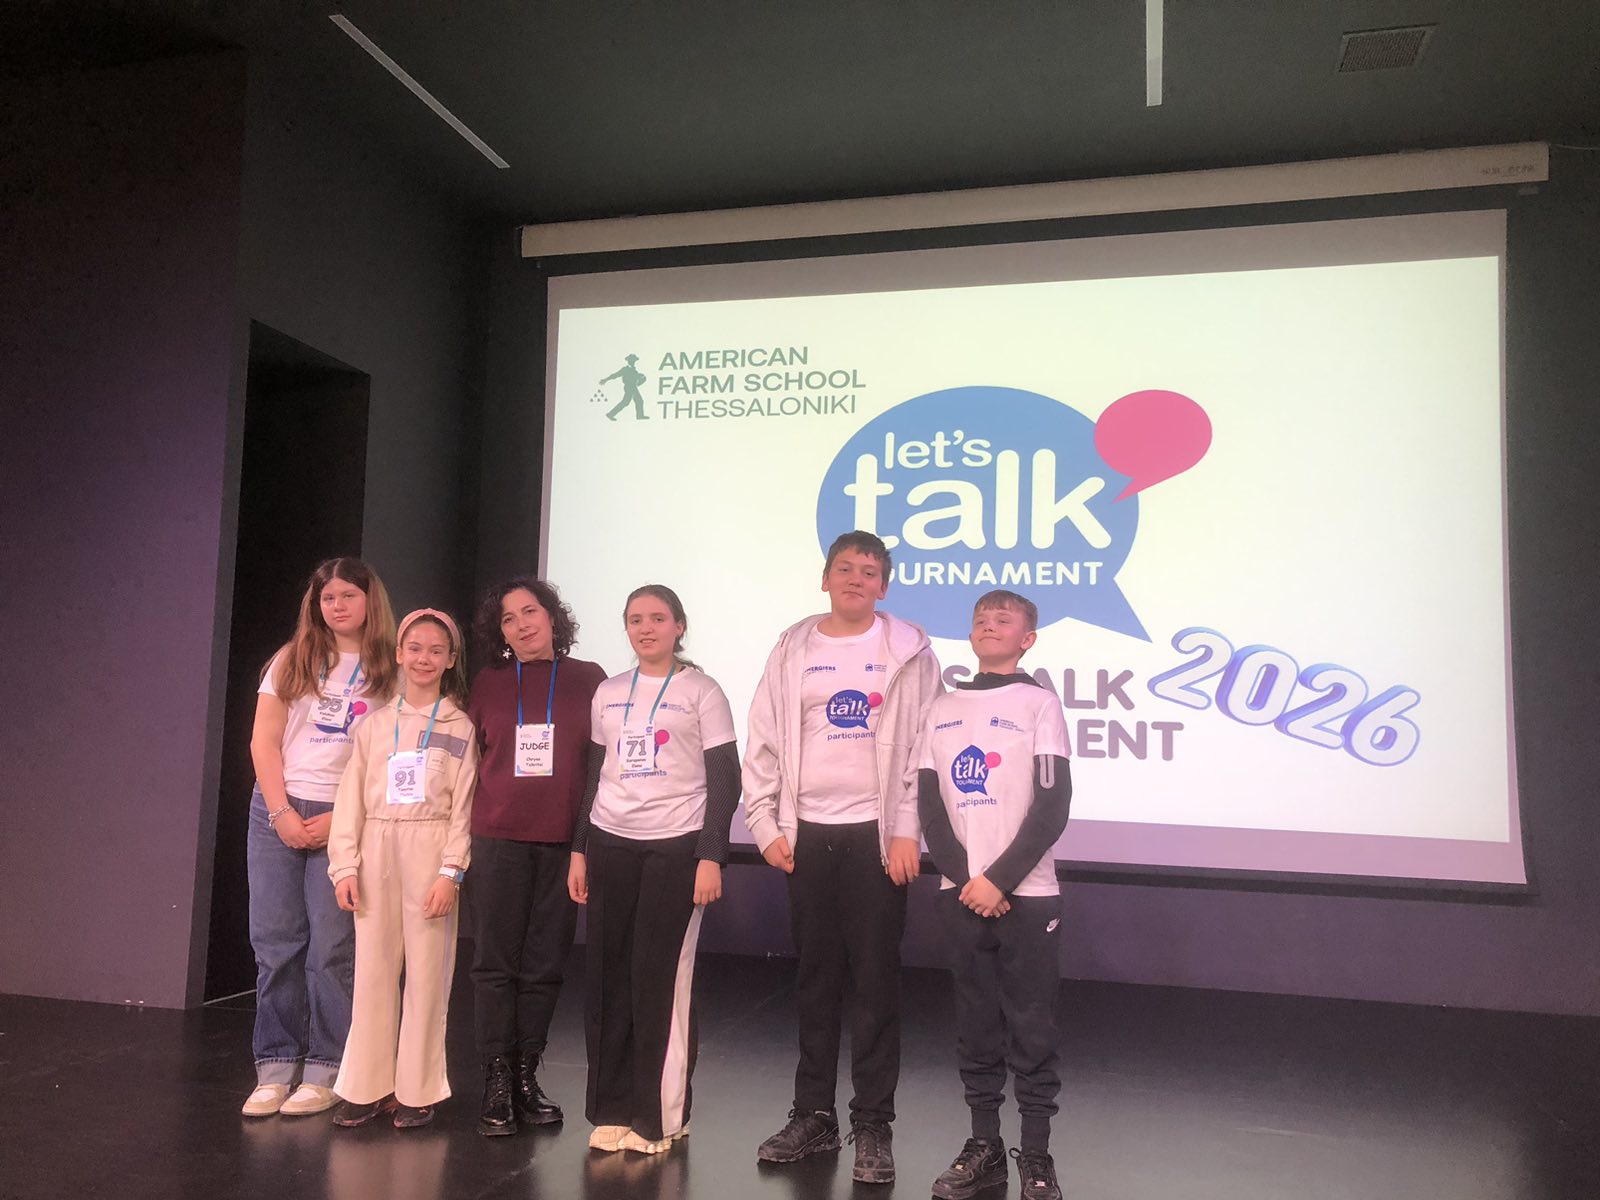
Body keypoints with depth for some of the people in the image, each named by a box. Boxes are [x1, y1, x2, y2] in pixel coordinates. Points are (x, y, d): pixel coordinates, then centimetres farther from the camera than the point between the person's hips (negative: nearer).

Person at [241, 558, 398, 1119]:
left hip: (346, 820, -2)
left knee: (332, 947, -4)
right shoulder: (292, 661, 10)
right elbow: (264, 741, 5)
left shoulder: (389, 673, 3)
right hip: (277, 811, 2)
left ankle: (324, 1073, 6)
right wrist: (282, 812, -6)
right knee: (275, 942, 3)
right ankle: (275, 1068, 12)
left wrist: (339, 818, -10)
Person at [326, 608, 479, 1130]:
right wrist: (345, 865, -1)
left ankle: (416, 1091, 12)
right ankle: (367, 1087, 16)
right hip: (376, 852, 2)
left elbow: (463, 807, -2)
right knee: (372, 969, 5)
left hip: (431, 853, -2)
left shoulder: (459, 728, 3)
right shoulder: (376, 723, 10)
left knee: (427, 970, 1)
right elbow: (351, 798, 7)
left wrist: (451, 872, -10)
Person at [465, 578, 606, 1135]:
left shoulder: (587, 679, 5)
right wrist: (470, 819, 7)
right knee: (495, 961, 0)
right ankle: (496, 1084, 8)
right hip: (498, 838, 0)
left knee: (544, 963, 6)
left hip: (562, 842, 0)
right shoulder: (488, 682, 7)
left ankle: (527, 1076, 18)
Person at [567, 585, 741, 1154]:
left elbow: (725, 780, -4)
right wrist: (579, 850, 10)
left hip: (675, 847, -4)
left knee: (661, 979, -3)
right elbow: (594, 776, 15)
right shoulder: (608, 693, 11)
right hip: (610, 844, 4)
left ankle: (659, 1117, 10)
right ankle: (611, 1109, 16)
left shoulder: (701, 692, -1)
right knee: (608, 977, 4)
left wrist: (711, 857, -11)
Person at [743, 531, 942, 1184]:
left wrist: (908, 831, -9)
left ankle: (872, 1125, 13)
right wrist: (766, 825, 0)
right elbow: (764, 745, 7)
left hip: (877, 833, -3)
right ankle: (813, 1115, 23)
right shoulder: (793, 649, 7)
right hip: (806, 833, 3)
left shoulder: (908, 651, 1)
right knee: (815, 978, 11)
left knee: (875, 980, 1)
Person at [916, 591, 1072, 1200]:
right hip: (960, 893, 3)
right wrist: (965, 879, -7)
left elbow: (1051, 810, -8)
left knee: (1030, 1028, 2)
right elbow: (930, 804, 5)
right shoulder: (943, 709, 9)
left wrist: (998, 880, -13)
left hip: (1027, 895, -3)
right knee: (975, 1025, 10)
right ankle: (983, 1146, 22)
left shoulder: (1039, 703, -2)